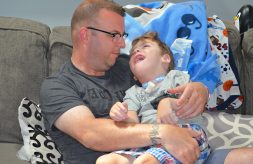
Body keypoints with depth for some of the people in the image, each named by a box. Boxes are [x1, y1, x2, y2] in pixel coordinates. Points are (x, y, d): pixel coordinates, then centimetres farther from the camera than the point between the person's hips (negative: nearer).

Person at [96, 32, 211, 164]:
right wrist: (122, 117, -15)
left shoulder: (176, 77, 22)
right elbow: (133, 124, 10)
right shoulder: (133, 93, 28)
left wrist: (169, 102, -13)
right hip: (148, 145, 4)